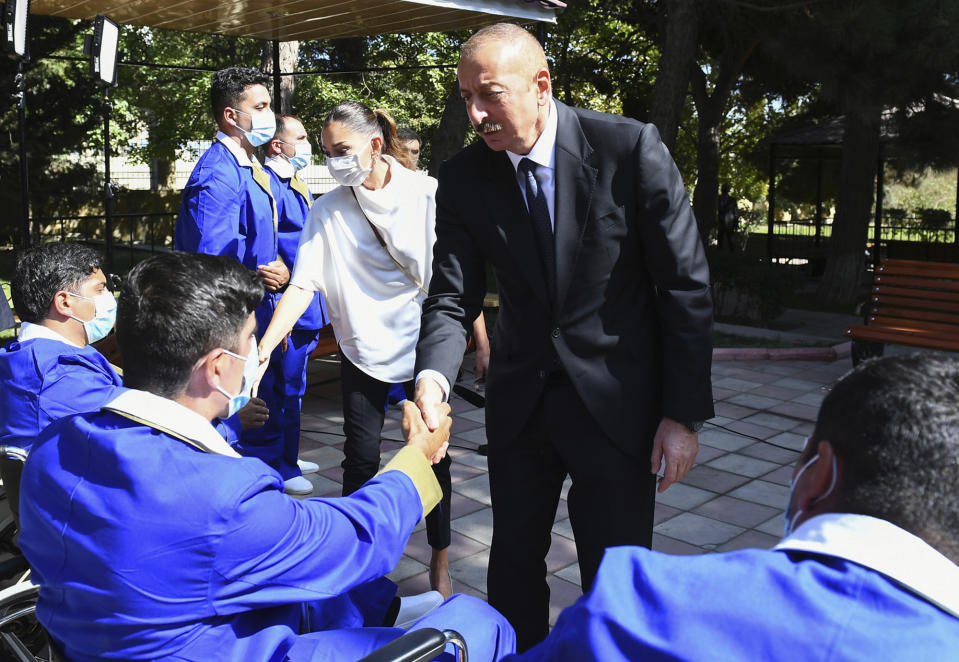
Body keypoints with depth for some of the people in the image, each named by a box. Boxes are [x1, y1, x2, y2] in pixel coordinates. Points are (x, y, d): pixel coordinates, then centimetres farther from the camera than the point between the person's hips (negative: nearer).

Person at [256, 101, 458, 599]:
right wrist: (263, 349, -20)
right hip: (363, 350, 2)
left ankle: (440, 562, 27)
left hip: (426, 345, -1)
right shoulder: (327, 211, -3)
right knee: (361, 458, 6)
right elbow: (302, 284, -10)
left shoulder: (427, 194, -8)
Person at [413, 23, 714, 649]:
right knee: (514, 557, 17)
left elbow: (687, 286, -11)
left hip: (617, 398, -3)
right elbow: (452, 299, -5)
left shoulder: (631, 149, -15)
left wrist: (684, 412, -11)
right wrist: (433, 377, -26)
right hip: (520, 399, 4)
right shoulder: (463, 179, -5)